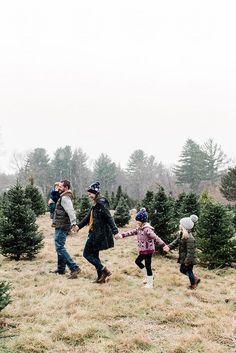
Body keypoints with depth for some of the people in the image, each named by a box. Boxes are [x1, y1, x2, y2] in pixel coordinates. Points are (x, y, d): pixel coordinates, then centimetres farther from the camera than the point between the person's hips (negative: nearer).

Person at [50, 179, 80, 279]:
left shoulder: (65, 198, -16)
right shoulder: (64, 196, 16)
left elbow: (70, 211, -29)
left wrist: (73, 223, -36)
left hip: (62, 227, -10)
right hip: (60, 226, 10)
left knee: (60, 247, -12)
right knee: (60, 247, 17)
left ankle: (74, 268, -15)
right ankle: (61, 269, 26)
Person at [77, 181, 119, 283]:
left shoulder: (101, 203, -15)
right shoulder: (94, 205, 14)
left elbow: (109, 218, -20)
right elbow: (88, 217, 23)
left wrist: (115, 231, -24)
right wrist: (79, 226, 21)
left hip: (98, 233, -10)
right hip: (94, 233, 10)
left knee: (87, 254, -4)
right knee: (94, 255, 13)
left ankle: (105, 271, -5)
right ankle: (100, 277, 18)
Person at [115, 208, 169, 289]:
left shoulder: (147, 229, -23)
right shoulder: (139, 228, 6)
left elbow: (156, 238, -29)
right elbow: (131, 232, 12)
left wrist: (163, 245, -36)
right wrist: (122, 235, 6)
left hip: (148, 250, -10)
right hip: (143, 250, 10)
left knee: (147, 266, -1)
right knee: (138, 261, 22)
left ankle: (150, 284, 11)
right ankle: (148, 277, 30)